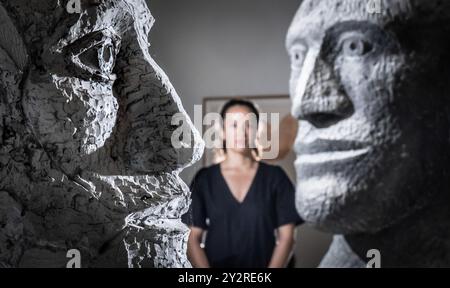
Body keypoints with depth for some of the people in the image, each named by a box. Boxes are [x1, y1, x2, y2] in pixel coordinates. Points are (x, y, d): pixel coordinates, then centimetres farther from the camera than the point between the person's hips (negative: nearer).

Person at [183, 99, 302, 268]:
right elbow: (192, 238, 5)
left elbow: (286, 236, 4)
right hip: (216, 264, 0)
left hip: (264, 264, 0)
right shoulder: (204, 179, 7)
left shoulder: (275, 176, 6)